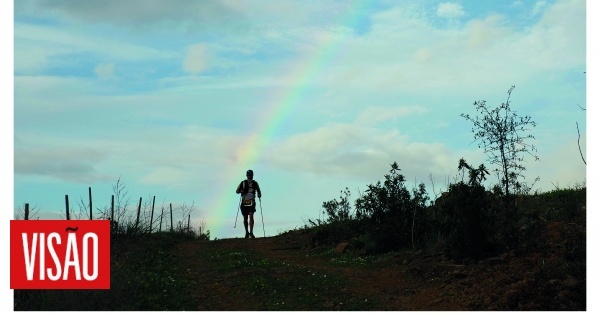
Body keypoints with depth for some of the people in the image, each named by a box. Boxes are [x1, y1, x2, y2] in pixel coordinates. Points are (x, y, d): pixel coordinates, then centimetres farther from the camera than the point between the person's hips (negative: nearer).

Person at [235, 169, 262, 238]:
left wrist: (259, 194, -3)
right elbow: (237, 191, 3)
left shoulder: (255, 183, 7)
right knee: (245, 218, 7)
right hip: (244, 202, 1)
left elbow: (258, 191, 20)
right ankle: (247, 232, 25)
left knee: (251, 216, -18)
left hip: (251, 202, -1)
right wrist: (241, 191, -18)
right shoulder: (243, 183, 3)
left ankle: (251, 233, -21)